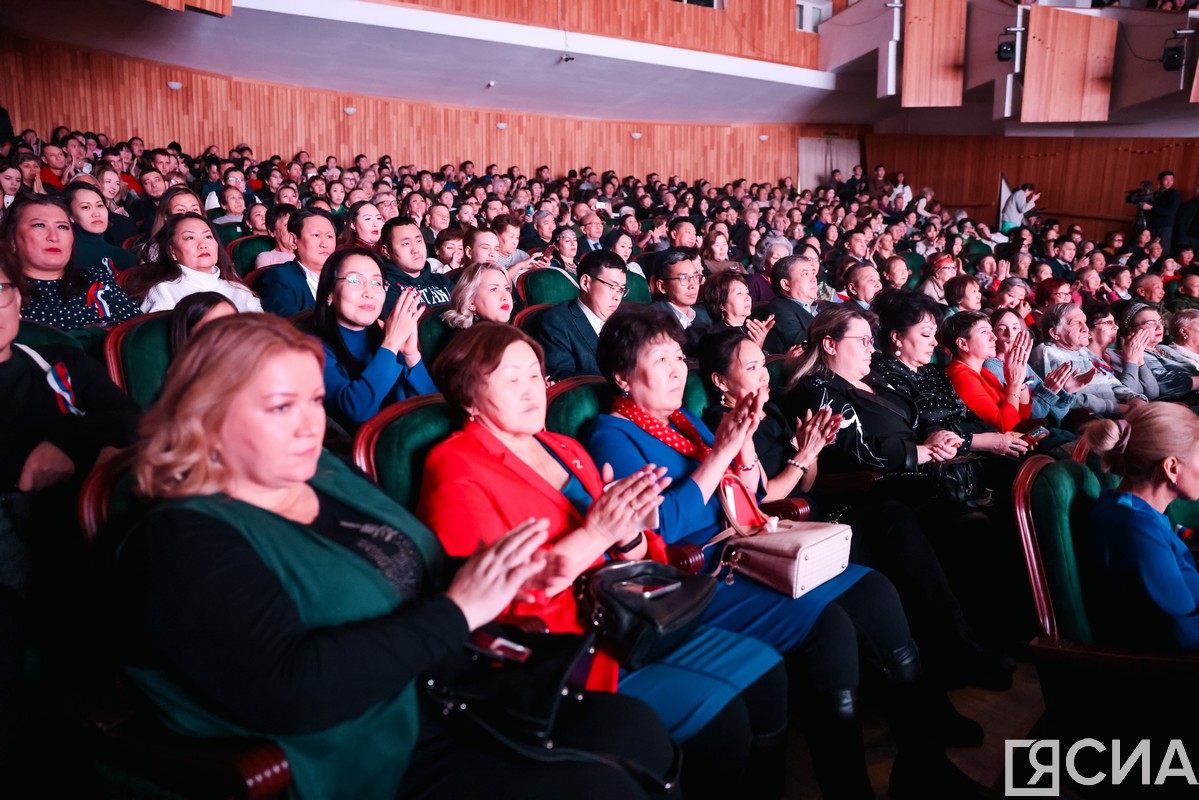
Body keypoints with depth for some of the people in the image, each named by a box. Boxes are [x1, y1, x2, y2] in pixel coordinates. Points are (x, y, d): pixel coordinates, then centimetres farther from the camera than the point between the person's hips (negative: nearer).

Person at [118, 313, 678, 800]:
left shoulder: (327, 475, 10)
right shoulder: (186, 542, -13)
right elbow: (287, 689, -26)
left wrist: (495, 577, -4)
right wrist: (457, 611, -23)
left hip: (461, 698, 8)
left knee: (636, 731, -7)